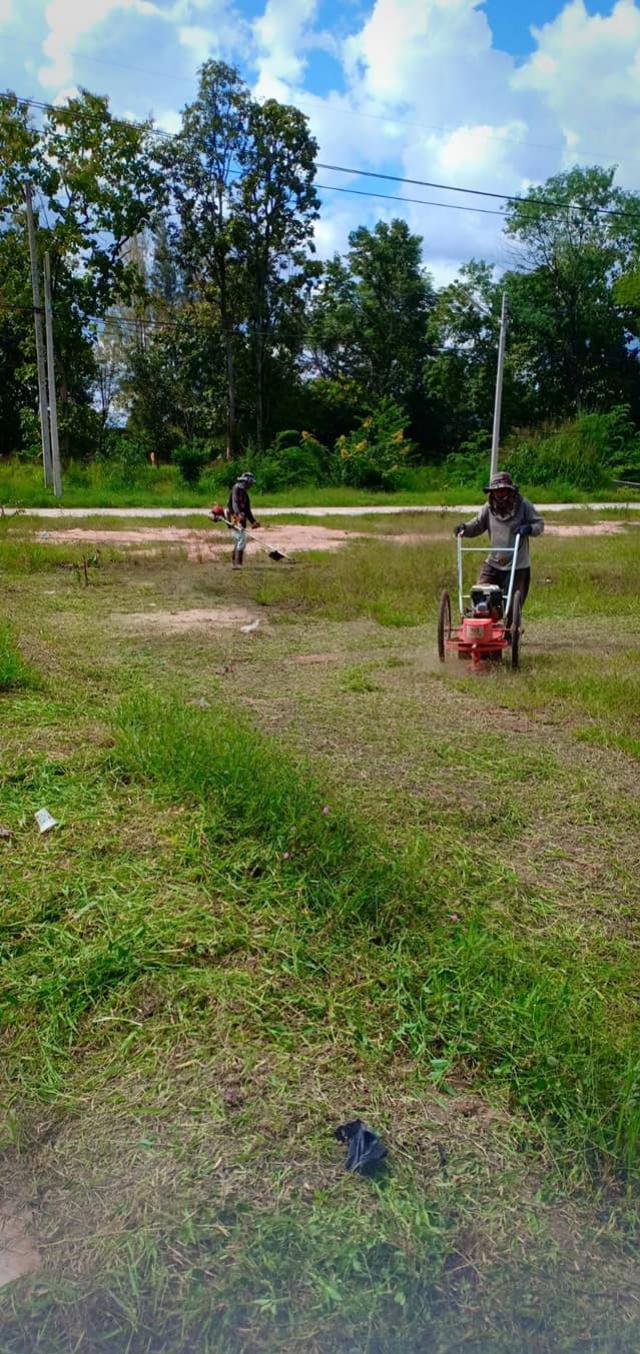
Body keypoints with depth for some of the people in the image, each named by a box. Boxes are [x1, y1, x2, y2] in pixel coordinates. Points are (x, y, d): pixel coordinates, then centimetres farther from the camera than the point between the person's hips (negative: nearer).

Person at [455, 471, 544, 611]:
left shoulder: (523, 505, -6)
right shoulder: (489, 508, 2)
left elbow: (540, 524, -2)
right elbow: (477, 525, 8)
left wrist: (529, 528, -24)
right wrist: (465, 527, -13)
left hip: (517, 566, -3)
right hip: (493, 564, 3)